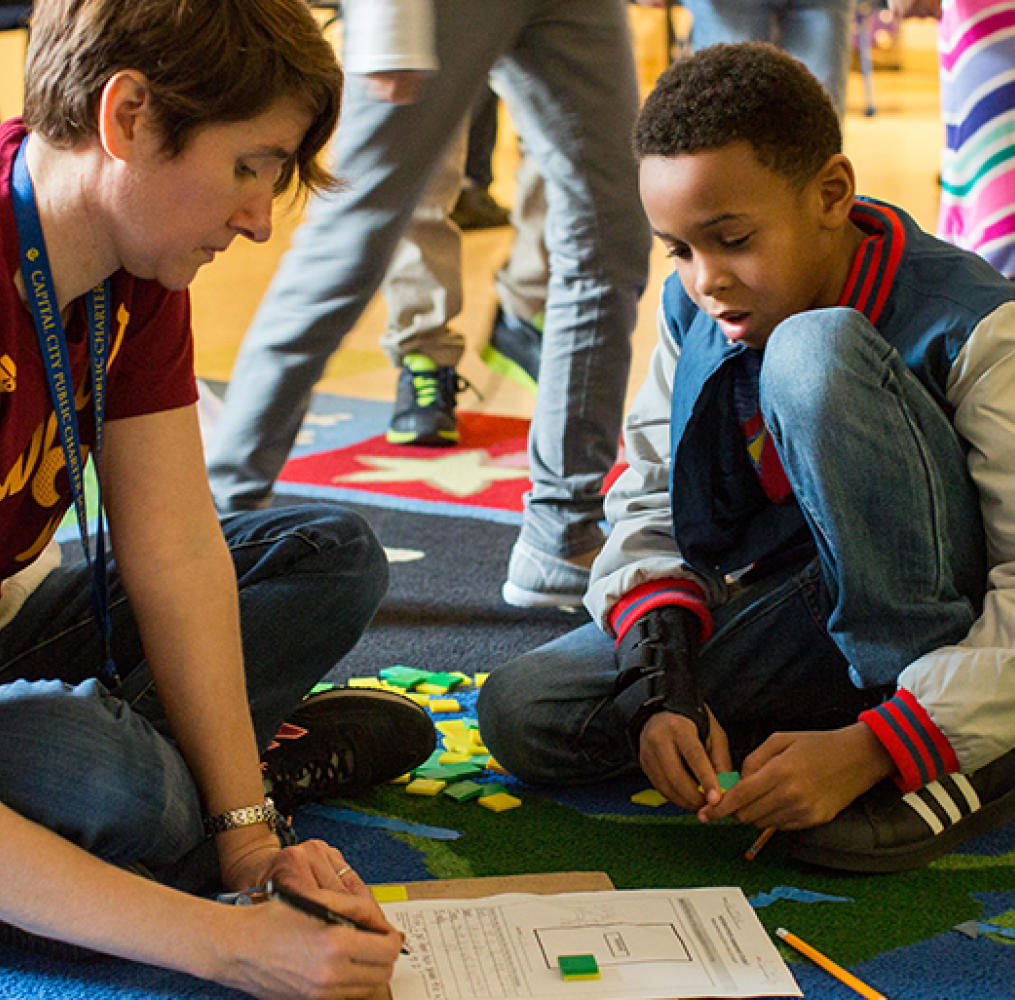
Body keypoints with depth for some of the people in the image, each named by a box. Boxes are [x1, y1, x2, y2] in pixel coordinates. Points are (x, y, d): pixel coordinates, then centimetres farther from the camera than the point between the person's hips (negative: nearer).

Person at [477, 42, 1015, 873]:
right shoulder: (694, 313, -2)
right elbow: (649, 504, 1)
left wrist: (869, 752, -33)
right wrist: (663, 692, -17)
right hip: (790, 611, 6)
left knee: (811, 354, -30)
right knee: (522, 715, -15)